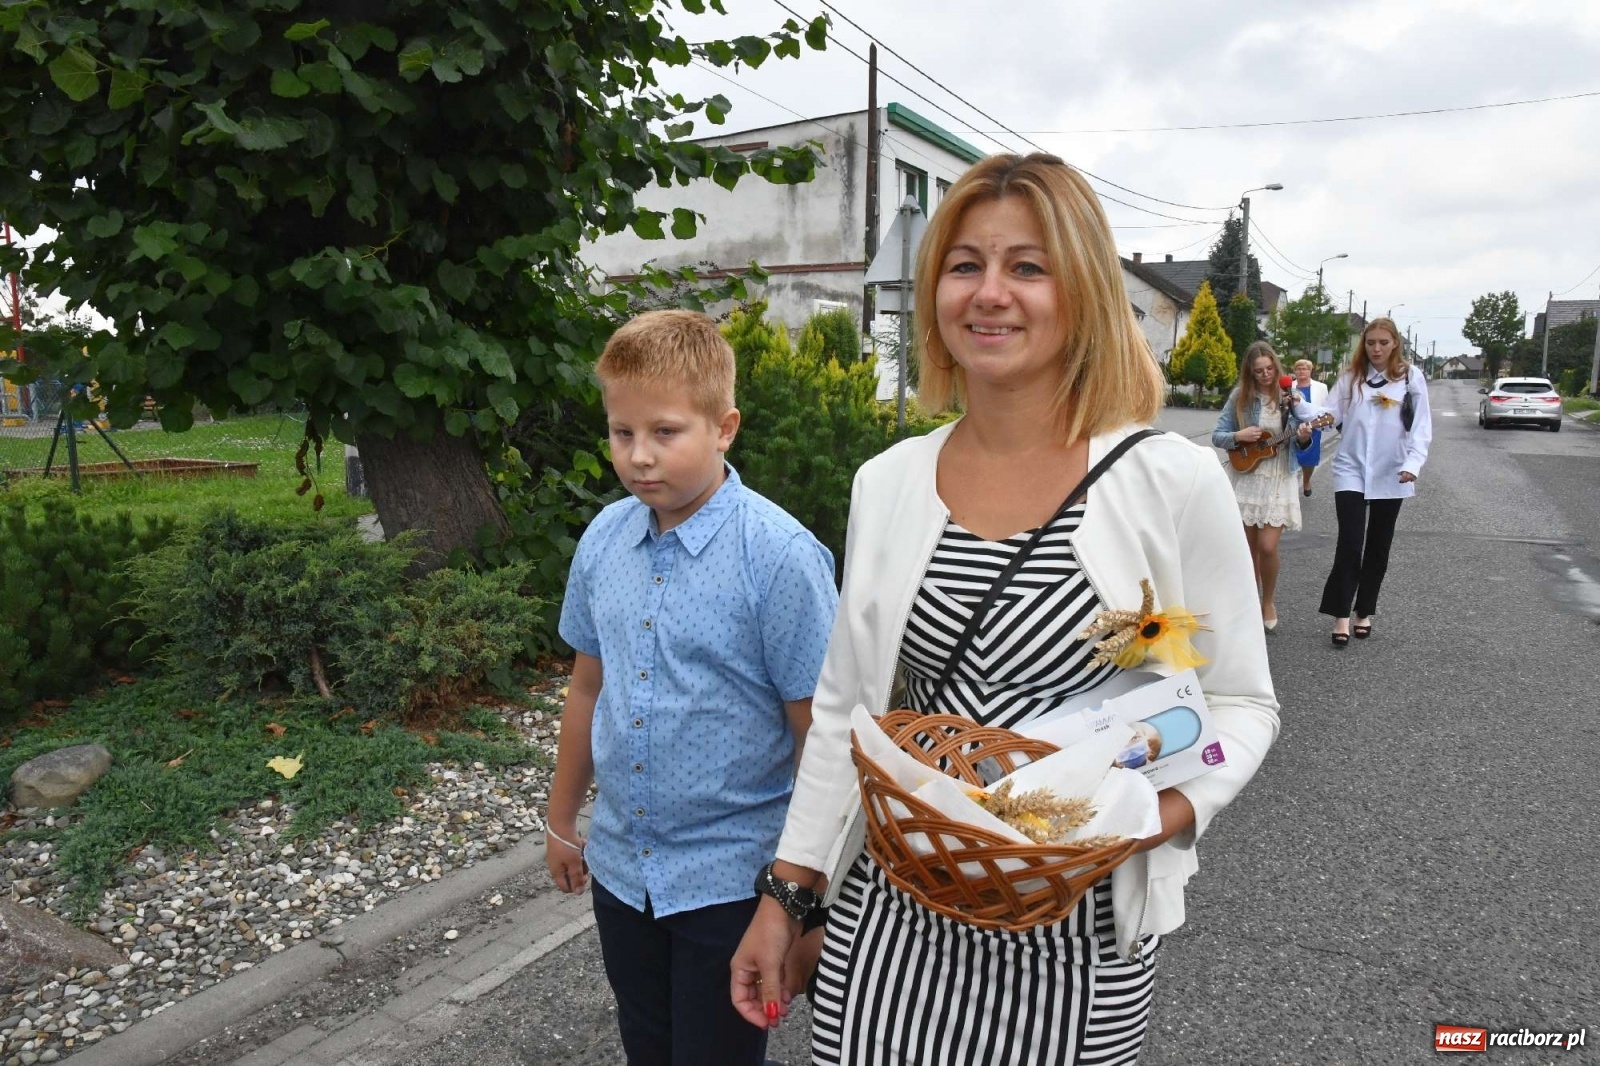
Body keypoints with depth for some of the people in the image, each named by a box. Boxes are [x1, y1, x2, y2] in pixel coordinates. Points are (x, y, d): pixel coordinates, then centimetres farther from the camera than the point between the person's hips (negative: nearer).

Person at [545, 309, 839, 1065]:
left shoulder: (781, 556, -20)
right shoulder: (604, 539, -3)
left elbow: (817, 733, -16)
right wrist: (562, 819, 17)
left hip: (730, 881, -5)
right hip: (622, 866, 6)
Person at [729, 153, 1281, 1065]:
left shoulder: (1175, 483, -11)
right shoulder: (887, 483, -1)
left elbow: (1241, 703, -2)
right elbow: (845, 707, 6)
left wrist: (1164, 812, -21)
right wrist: (787, 894, 6)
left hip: (1080, 933, -2)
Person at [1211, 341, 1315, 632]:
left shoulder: (1289, 396, -3)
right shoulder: (1239, 396, -2)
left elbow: (1301, 443, 2)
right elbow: (1217, 436, 0)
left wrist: (1304, 438, -20)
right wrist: (1239, 436, -18)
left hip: (1278, 480, -1)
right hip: (1245, 479, 1)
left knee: (1267, 547, -8)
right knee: (1249, 547, 8)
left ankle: (1268, 602, 14)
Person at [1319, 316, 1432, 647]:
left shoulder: (1412, 378, 0)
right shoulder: (1350, 377, 4)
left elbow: (1421, 427, -3)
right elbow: (1331, 413, -1)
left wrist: (1413, 463, -17)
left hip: (1390, 474, 1)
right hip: (1351, 470, -1)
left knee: (1378, 546, 11)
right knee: (1349, 543, -9)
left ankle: (1364, 612, 23)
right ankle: (1341, 615, -1)